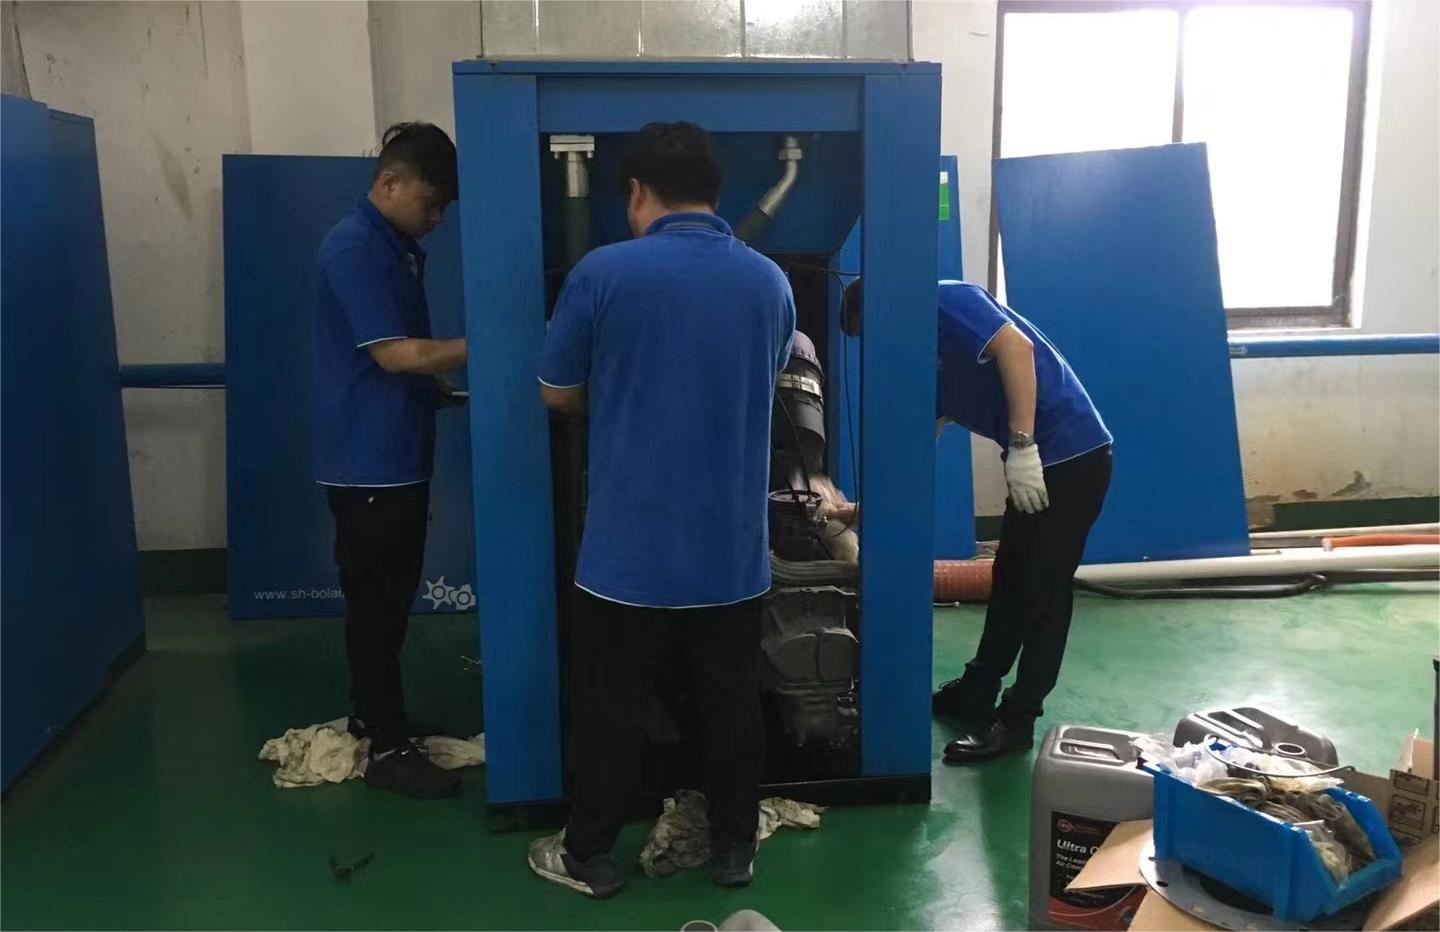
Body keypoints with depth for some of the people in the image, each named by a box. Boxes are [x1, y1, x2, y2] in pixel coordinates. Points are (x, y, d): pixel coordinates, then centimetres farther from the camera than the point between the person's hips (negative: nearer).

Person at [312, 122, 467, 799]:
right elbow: (394, 353, -20)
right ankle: (388, 748, 8)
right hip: (367, 459, -9)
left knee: (388, 598, 17)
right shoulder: (353, 247, -16)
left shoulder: (401, 249, 14)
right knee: (376, 602, -2)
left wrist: (445, 391, 7)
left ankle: (372, 717, 30)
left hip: (399, 453, 9)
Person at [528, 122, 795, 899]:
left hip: (629, 545, -3)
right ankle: (734, 848, 29)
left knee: (610, 704, 11)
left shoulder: (604, 272, -12)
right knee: (730, 699, 15)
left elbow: (557, 394, -1)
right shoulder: (770, 281, 0)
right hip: (732, 546, 3)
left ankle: (588, 856, 25)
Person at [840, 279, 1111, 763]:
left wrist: (1021, 446, -26)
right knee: (1011, 582, 18)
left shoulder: (945, 301, -9)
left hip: (1071, 454, -10)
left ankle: (1016, 721, 9)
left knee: (1044, 592, -1)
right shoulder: (932, 360, 17)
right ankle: (976, 693, 31)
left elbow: (1017, 346, -24)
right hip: (1039, 462, 10)